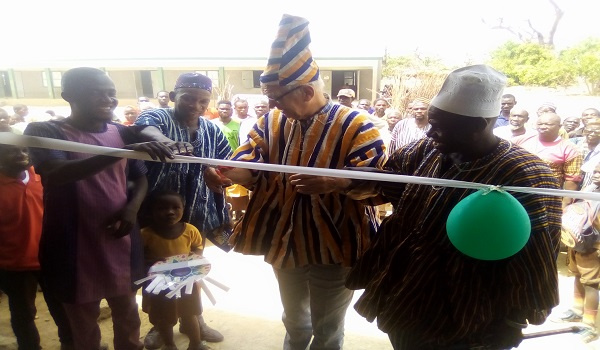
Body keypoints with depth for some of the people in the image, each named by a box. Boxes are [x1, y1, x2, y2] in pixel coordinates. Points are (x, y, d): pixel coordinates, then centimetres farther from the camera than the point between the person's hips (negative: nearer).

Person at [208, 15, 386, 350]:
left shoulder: (355, 125, -17)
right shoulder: (272, 122, -1)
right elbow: (252, 161, -6)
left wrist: (333, 183, -39)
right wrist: (228, 172, -29)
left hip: (333, 246, -4)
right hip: (284, 242, 5)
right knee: (294, 320, 30)